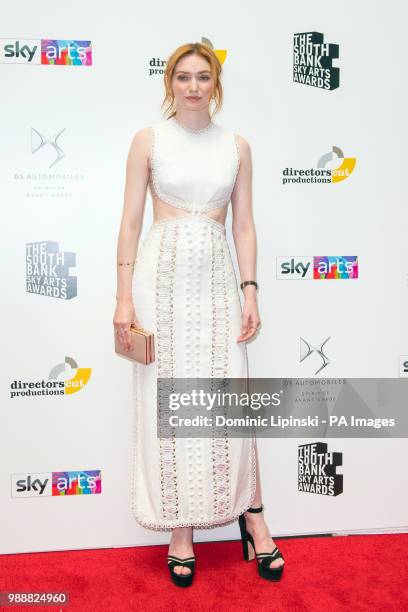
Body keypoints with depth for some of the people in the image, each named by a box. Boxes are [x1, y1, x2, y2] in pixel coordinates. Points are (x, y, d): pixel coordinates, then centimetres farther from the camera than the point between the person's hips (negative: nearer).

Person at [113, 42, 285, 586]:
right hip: (162, 276, -1)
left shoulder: (237, 146, 10)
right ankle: (180, 529, 18)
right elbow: (131, 221, 1)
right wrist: (124, 297, -6)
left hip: (217, 278, 2)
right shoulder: (148, 140, 4)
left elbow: (244, 225, 9)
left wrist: (251, 292, -1)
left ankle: (251, 514, 21)